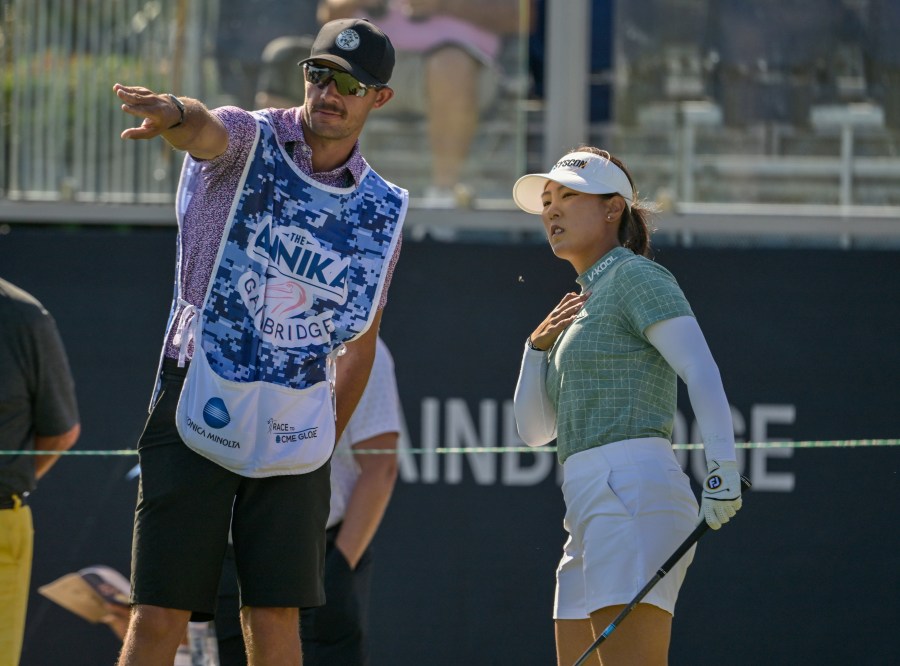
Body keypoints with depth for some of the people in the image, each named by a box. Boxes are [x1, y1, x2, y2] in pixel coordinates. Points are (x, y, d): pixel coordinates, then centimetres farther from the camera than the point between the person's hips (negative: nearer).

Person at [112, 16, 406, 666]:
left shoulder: (382, 210, 9)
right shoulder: (249, 140, -3)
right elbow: (207, 131, -30)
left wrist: (330, 436, 15)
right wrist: (175, 113, -53)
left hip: (293, 437, 3)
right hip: (197, 416, -3)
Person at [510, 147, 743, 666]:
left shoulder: (637, 277, -1)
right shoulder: (584, 304, 26)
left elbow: (702, 373, -15)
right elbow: (535, 429, 23)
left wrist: (722, 470, -27)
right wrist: (538, 346, 7)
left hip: (634, 495, -10)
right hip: (594, 516, 10)